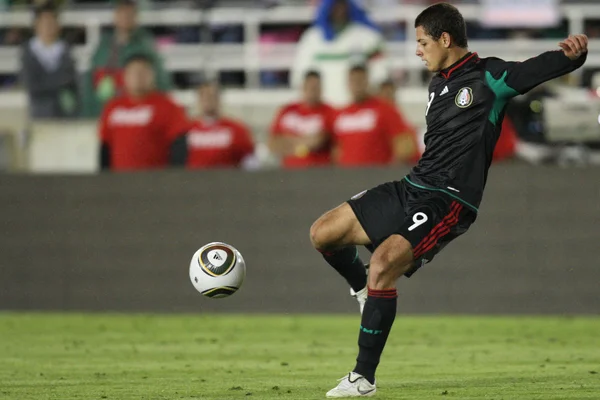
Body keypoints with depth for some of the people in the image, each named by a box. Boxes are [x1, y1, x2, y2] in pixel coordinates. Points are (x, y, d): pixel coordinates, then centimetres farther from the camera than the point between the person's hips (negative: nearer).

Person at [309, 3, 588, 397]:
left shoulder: (489, 77, -8)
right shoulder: (438, 84, 16)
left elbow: (542, 68, -22)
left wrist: (573, 53, -42)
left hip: (449, 202, -9)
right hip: (413, 187, 9)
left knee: (382, 265, -27)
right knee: (323, 232, 6)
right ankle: (366, 290, 32)